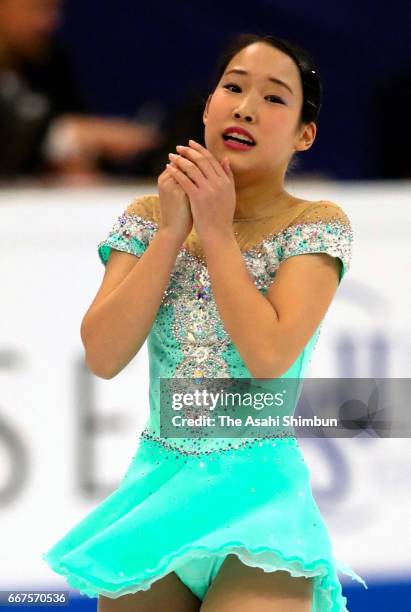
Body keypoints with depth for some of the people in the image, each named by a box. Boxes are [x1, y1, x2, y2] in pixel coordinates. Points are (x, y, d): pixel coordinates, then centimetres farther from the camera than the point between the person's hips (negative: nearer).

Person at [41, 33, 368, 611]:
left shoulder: (316, 225, -3)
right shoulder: (151, 216, 6)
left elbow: (269, 356, -18)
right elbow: (103, 357, -7)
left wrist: (217, 231, -12)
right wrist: (173, 230, -9)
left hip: (259, 493, -3)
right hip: (154, 483, 3)